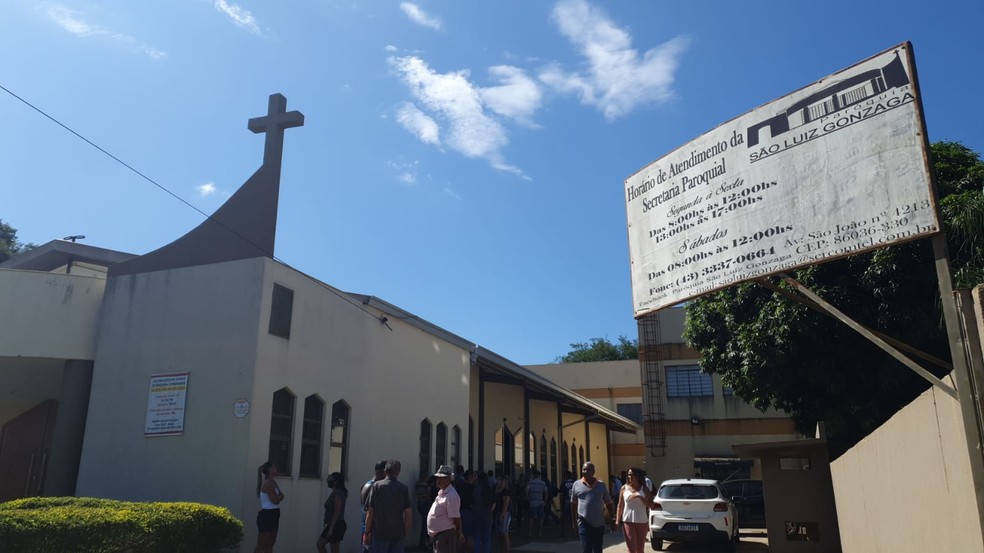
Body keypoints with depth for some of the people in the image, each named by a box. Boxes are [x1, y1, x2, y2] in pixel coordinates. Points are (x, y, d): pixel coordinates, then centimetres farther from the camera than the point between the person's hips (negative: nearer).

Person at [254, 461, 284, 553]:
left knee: (270, 545, 12)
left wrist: (279, 496, -11)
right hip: (267, 515, -10)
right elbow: (275, 500, -19)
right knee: (261, 546, -5)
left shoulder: (272, 482, 13)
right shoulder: (268, 483, -16)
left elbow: (279, 497, 10)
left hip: (272, 515, 10)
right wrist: (280, 496, -1)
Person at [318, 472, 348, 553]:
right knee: (319, 544, 11)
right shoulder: (334, 493, 13)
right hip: (332, 525, 10)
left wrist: (331, 528, -23)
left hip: (336, 525, -10)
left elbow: (337, 512, -22)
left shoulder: (337, 494, -17)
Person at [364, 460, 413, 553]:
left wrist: (367, 533, 2)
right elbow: (409, 514, -1)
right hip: (398, 534, 1)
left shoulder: (376, 486, -4)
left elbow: (370, 513, -5)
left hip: (379, 532, -1)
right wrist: (405, 533, 9)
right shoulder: (404, 488, 0)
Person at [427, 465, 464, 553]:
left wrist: (459, 533, -10)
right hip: (437, 535, 10)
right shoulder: (441, 492, 11)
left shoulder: (451, 496, -21)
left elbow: (456, 518, -18)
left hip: (446, 535, -10)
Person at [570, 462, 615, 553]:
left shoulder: (601, 485, 5)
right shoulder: (577, 484, 1)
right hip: (584, 523, -2)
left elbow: (609, 504, 9)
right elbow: (573, 504, 8)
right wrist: (574, 521, 7)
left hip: (599, 523, 2)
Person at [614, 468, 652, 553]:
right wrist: (617, 520, -2)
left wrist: (639, 496, -20)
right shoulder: (624, 488, 3)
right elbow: (620, 506, 6)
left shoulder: (644, 489, 3)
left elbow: (650, 504, -7)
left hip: (642, 522, 1)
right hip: (628, 522, -1)